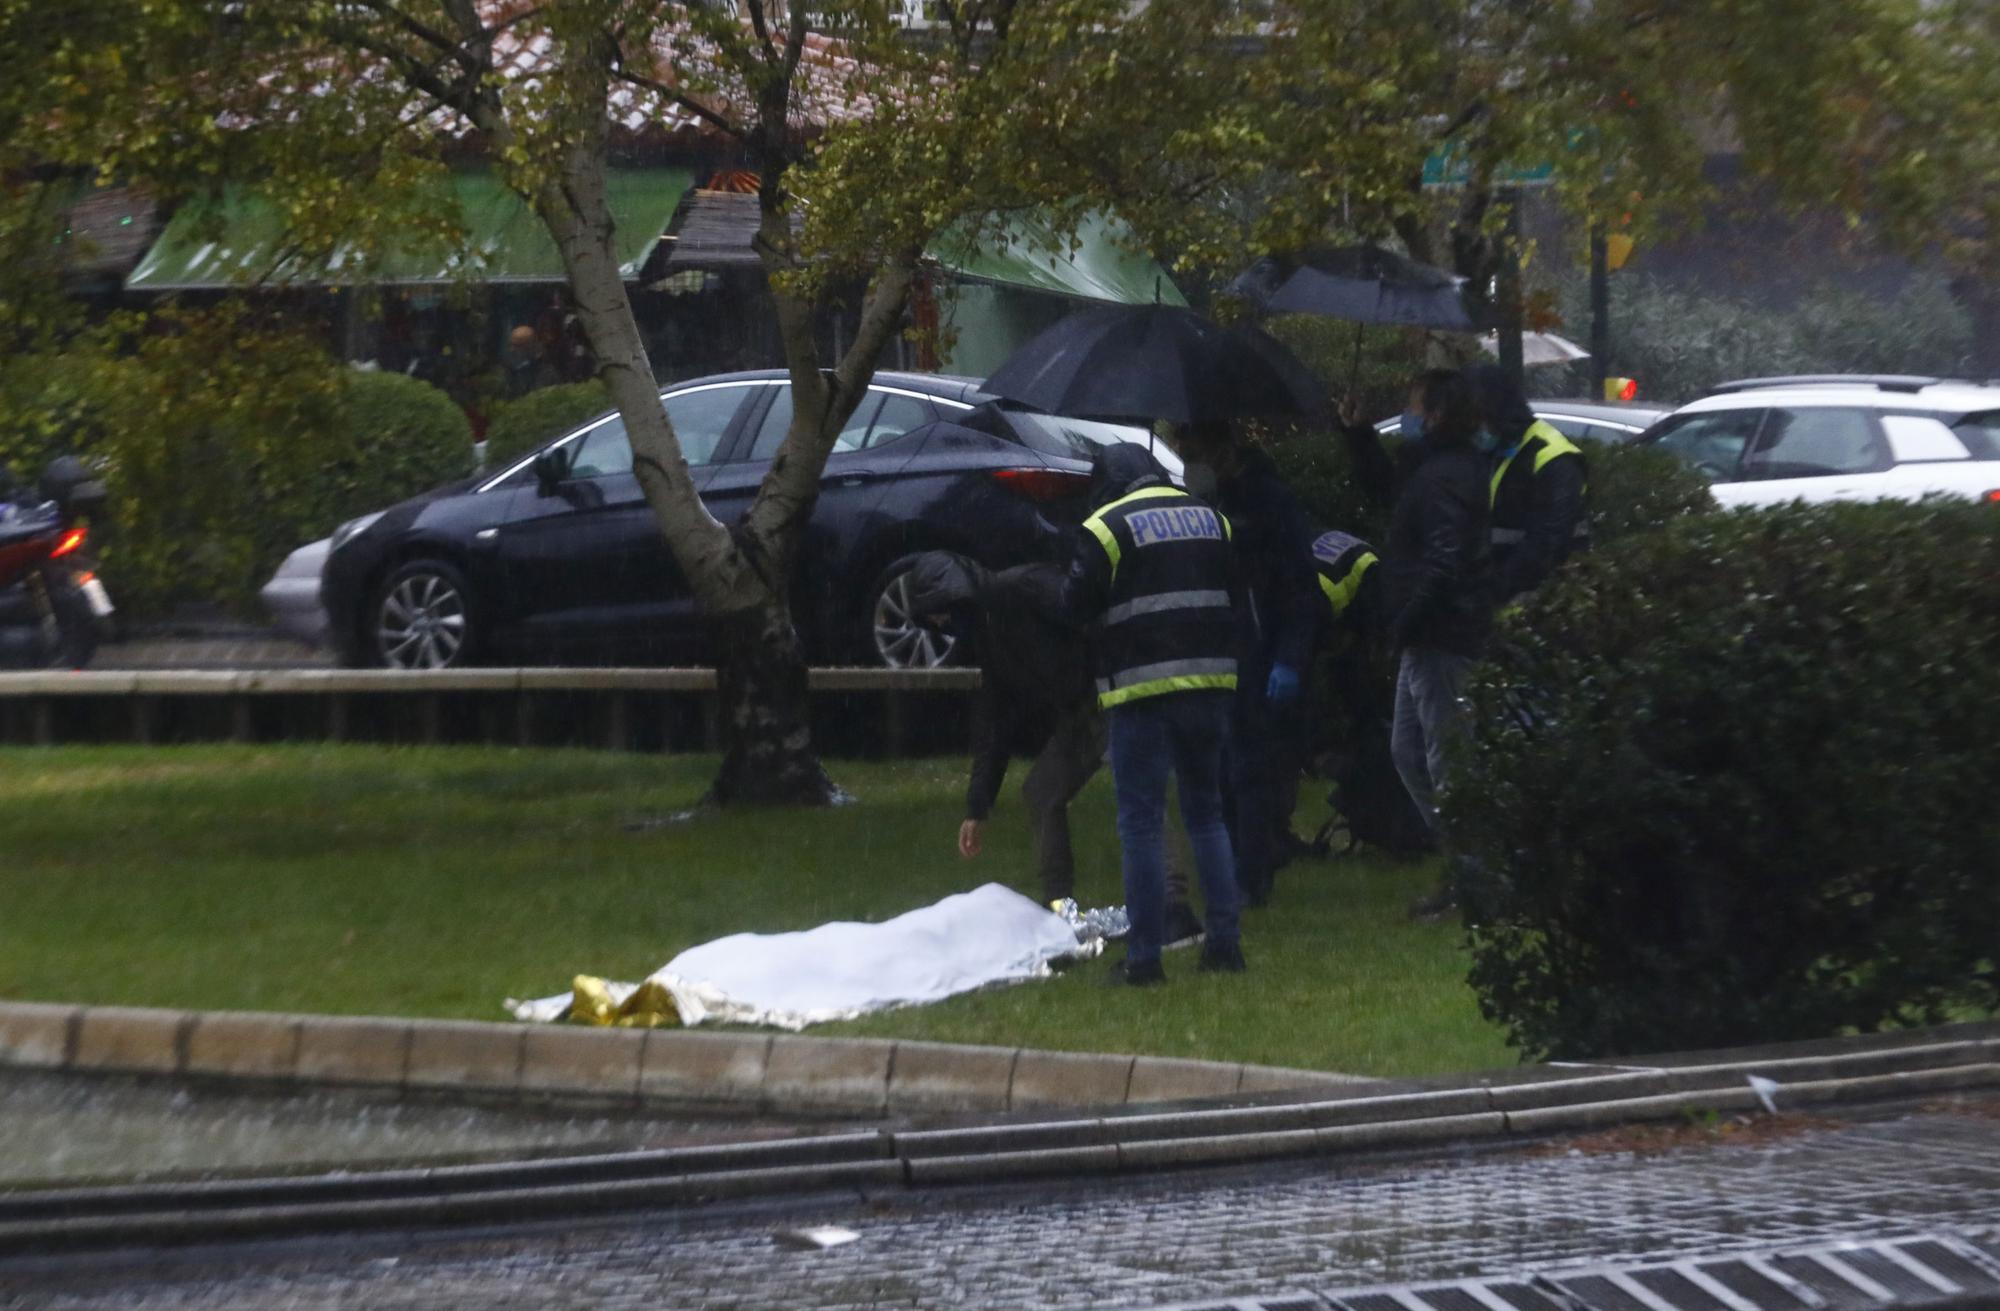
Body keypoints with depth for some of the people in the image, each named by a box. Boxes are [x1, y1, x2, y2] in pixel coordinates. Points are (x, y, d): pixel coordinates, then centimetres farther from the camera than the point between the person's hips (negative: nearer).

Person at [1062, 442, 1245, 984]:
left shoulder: (1105, 528, -7)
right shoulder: (1210, 519, 11)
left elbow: (1076, 606, -5)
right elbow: (1237, 594, 16)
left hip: (1142, 691, -5)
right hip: (1209, 681, 5)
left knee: (1141, 823, -1)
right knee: (1207, 813, 16)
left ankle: (1144, 957, -4)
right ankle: (1225, 943, 12)